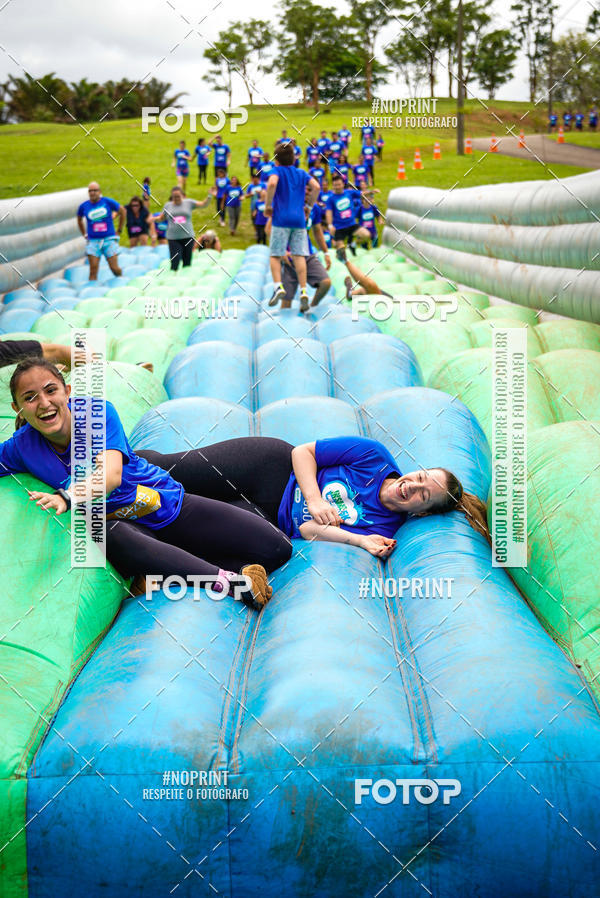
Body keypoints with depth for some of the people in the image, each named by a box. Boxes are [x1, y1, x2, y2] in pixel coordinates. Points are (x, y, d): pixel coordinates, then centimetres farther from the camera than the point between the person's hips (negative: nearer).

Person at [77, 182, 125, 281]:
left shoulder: (107, 202, -2)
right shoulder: (84, 206, 3)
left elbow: (122, 211, 11)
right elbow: (79, 220, 23)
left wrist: (119, 230, 11)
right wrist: (85, 235, 16)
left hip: (109, 239, -1)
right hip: (93, 241, 1)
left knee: (115, 269, -1)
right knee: (93, 270, -8)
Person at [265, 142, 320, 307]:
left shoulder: (277, 170, 2)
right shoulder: (302, 173, 14)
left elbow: (272, 184, -19)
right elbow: (316, 187, 2)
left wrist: (268, 205, -10)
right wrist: (310, 205, 15)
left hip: (281, 219, -3)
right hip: (299, 219, 3)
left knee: (275, 255, 2)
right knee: (299, 255, 1)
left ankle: (278, 286, -16)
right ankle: (303, 290, -8)